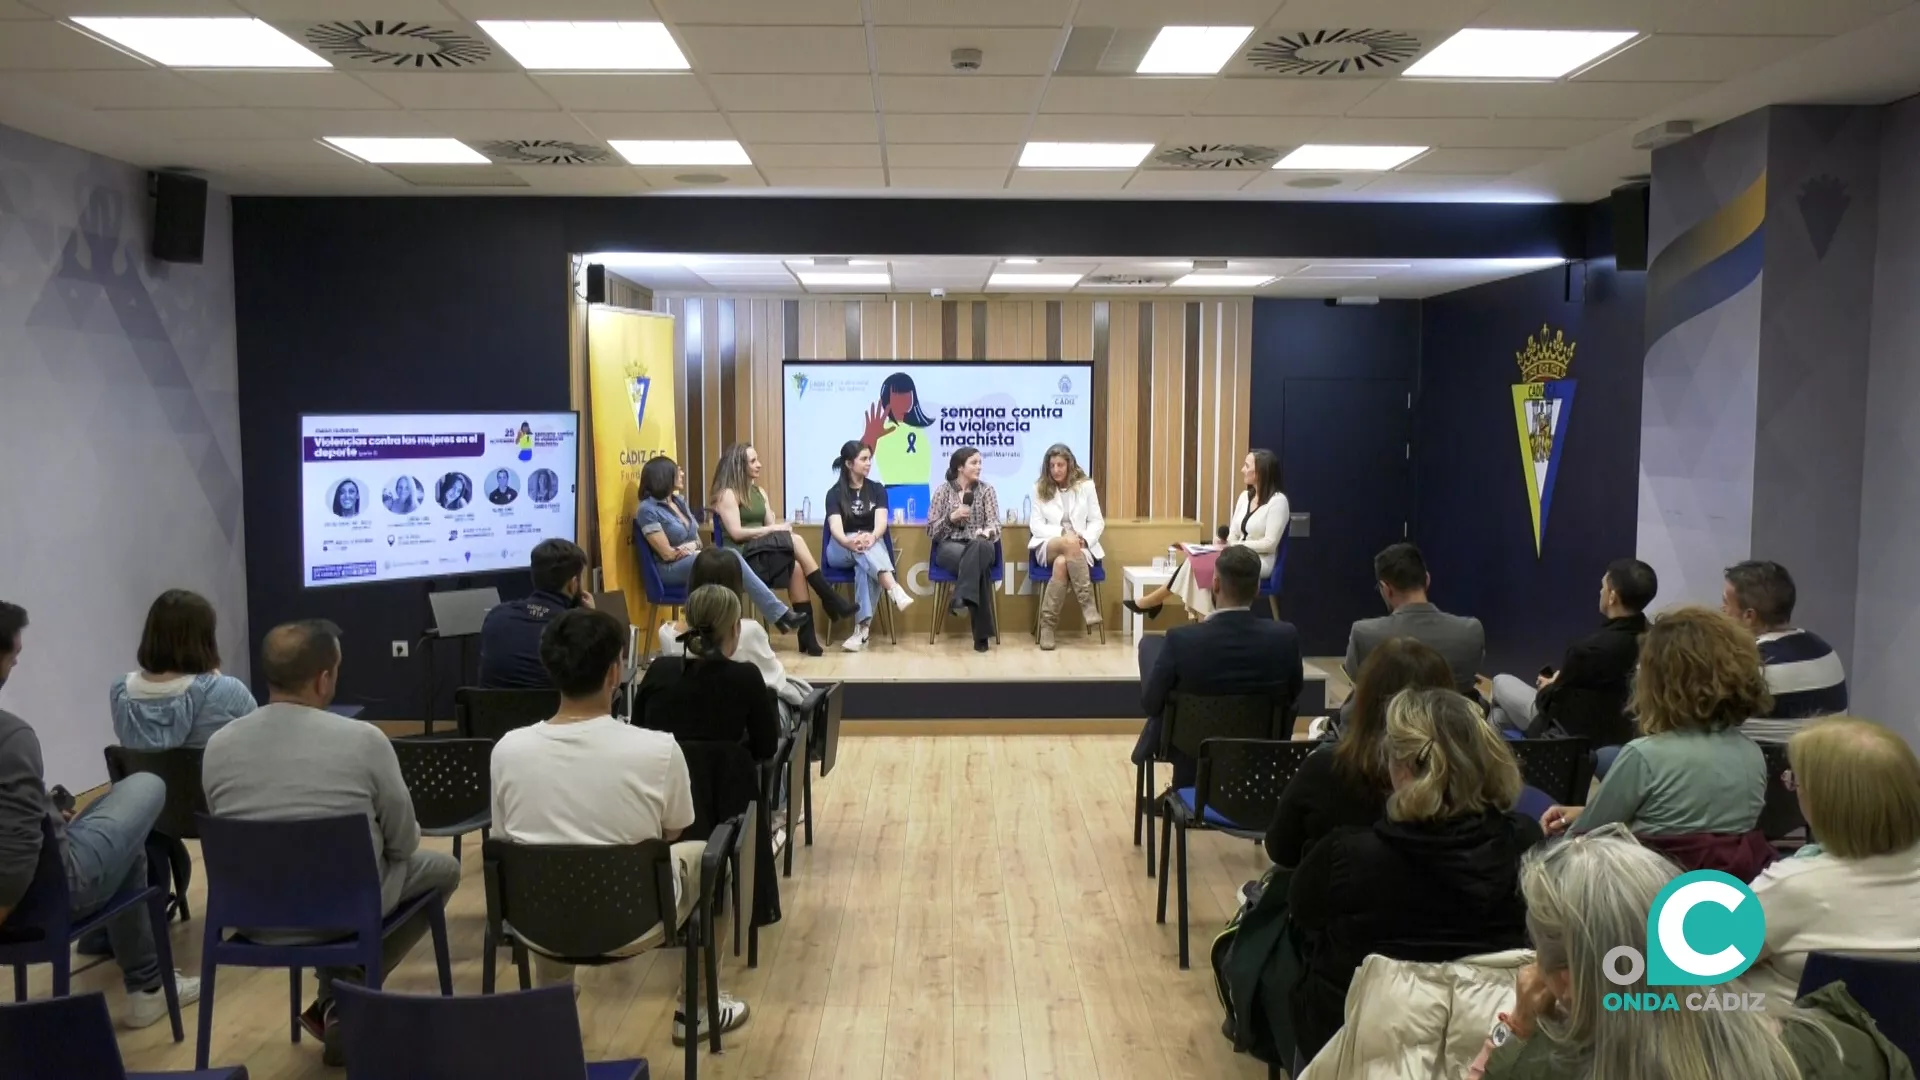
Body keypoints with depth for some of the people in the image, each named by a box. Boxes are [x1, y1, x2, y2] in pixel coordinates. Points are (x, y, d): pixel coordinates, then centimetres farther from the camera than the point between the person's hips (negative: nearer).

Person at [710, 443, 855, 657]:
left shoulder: (759, 492, 21)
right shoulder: (727, 494, -3)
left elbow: (771, 525, 13)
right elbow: (736, 533, -13)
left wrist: (780, 528, -10)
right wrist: (772, 529, -13)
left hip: (767, 551, 7)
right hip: (742, 557, -6)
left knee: (796, 567, -26)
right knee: (795, 540, -24)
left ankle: (807, 634, -31)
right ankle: (830, 599, -19)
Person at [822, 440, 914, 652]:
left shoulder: (877, 489, 5)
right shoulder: (834, 493, -2)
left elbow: (881, 522, -12)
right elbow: (836, 527, -19)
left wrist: (871, 537, -37)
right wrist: (850, 542, -43)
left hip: (873, 545, 1)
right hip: (841, 550, -1)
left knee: (865, 566, -36)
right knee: (860, 543, -37)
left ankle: (863, 628, -45)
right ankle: (894, 590, -57)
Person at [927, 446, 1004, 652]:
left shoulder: (987, 489, 11)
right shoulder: (943, 491, 8)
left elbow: (994, 523, 1)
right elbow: (931, 530, 6)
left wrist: (987, 532, -24)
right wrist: (951, 517, -12)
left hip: (980, 546, 1)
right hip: (949, 547, -1)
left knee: (979, 548, -41)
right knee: (978, 562, -38)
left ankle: (961, 598, -47)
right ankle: (981, 633, -41)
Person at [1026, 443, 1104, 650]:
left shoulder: (1085, 485, 8)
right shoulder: (1040, 488, 8)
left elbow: (1097, 522, 8)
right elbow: (1036, 526, 2)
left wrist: (1084, 539, -13)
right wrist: (1063, 533, -14)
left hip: (1080, 547, 0)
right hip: (1049, 546, 0)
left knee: (1062, 563, -38)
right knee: (1069, 542, -38)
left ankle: (1048, 625, -33)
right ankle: (1088, 603, -37)